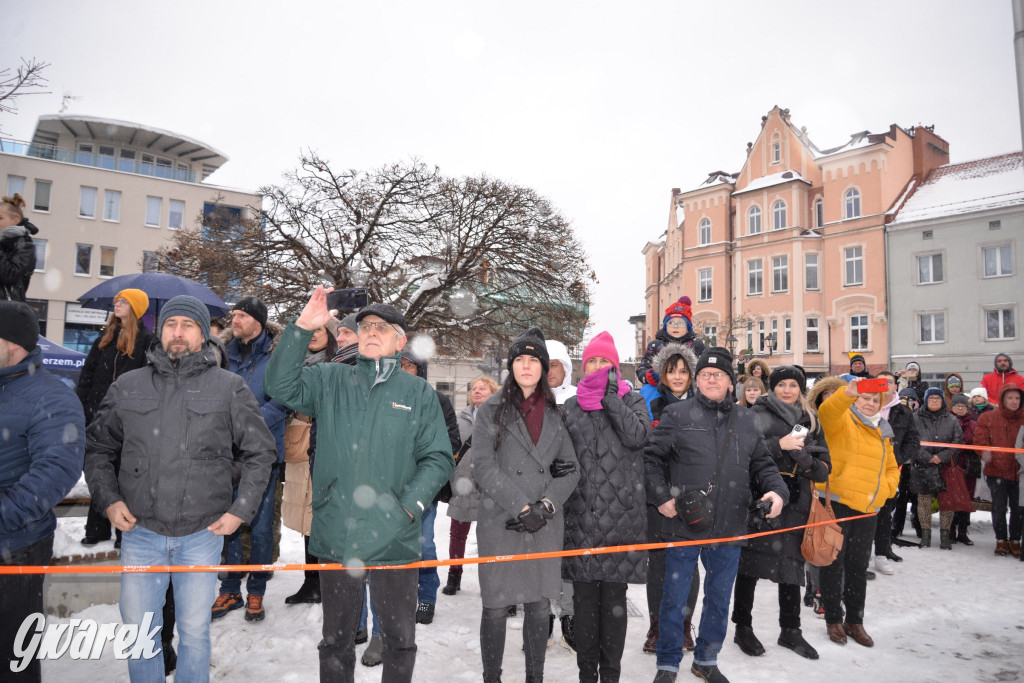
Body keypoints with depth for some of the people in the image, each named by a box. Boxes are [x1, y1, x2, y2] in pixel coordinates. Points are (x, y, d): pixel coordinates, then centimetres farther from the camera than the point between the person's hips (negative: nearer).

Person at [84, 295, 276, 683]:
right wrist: (108, 499, 0)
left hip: (202, 534, -2)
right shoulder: (128, 386, 6)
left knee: (194, 631, 11)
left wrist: (240, 510, -4)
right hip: (139, 532, 2)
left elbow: (259, 452, 3)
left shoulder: (230, 388, -1)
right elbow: (98, 448, 14)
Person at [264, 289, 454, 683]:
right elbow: (280, 386, -10)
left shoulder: (419, 393, 1)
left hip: (395, 539, -1)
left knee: (400, 638, 15)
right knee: (336, 638, 19)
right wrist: (303, 327, -18)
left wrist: (410, 505, -13)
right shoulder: (329, 380, 6)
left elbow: (438, 458, -1)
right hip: (336, 536, 1)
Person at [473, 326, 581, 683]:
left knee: (540, 606, 10)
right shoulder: (491, 410, 0)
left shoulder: (555, 414, 10)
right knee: (496, 607, 3)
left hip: (545, 525, 3)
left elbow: (570, 468, 8)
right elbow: (484, 466, -8)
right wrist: (521, 507, -14)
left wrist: (546, 505, -8)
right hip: (500, 522, -3)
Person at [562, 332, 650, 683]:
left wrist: (609, 395, -9)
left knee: (614, 595, 4)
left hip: (622, 513, -1)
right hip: (581, 513, 2)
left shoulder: (631, 400, 8)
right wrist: (559, 501, 8)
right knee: (584, 595, 6)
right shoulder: (570, 407, 12)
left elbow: (637, 435, -13)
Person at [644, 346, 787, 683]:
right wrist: (660, 496, -10)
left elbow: (762, 464, 15)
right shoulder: (677, 414, -3)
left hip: (729, 527, 4)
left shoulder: (746, 420, 10)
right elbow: (652, 457, -2)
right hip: (682, 523, -4)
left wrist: (776, 490, -3)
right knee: (675, 598, 7)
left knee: (719, 598, 17)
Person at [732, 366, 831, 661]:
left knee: (791, 563, 10)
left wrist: (810, 463, -8)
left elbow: (824, 465, 13)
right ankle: (743, 627, 13)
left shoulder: (811, 421, 15)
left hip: (795, 501, 4)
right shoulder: (759, 414, 1)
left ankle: (790, 630, 26)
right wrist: (779, 445, -19)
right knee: (750, 562, -2)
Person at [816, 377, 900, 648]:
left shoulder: (882, 432, 16)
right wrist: (848, 393, -46)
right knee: (834, 563, 3)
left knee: (859, 567, 14)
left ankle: (855, 621, 27)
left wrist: (884, 490, 4)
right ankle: (834, 620, 17)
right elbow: (827, 411, -29)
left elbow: (892, 469, 24)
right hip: (837, 503, -5)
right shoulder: (842, 420, -4)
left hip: (866, 509, 6)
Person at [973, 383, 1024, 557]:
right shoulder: (987, 418, 2)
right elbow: (980, 439, 0)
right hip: (997, 471, -1)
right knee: (999, 508, 1)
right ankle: (1001, 540, 17)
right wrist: (984, 452, -20)